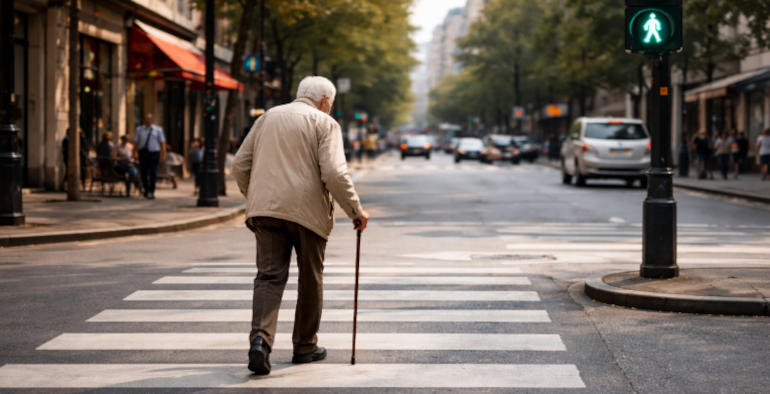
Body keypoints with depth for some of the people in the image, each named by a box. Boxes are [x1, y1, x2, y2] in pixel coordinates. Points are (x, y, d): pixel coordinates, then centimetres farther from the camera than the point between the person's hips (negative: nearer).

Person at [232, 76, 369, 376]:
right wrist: (356, 211, -4)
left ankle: (260, 340, -21)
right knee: (310, 280, 12)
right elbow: (334, 173, -13)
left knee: (269, 276, -1)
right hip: (307, 211, -3)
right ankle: (305, 347, 21)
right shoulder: (324, 123, 1)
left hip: (265, 209, 4)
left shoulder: (268, 117, 16)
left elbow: (240, 166, 13)